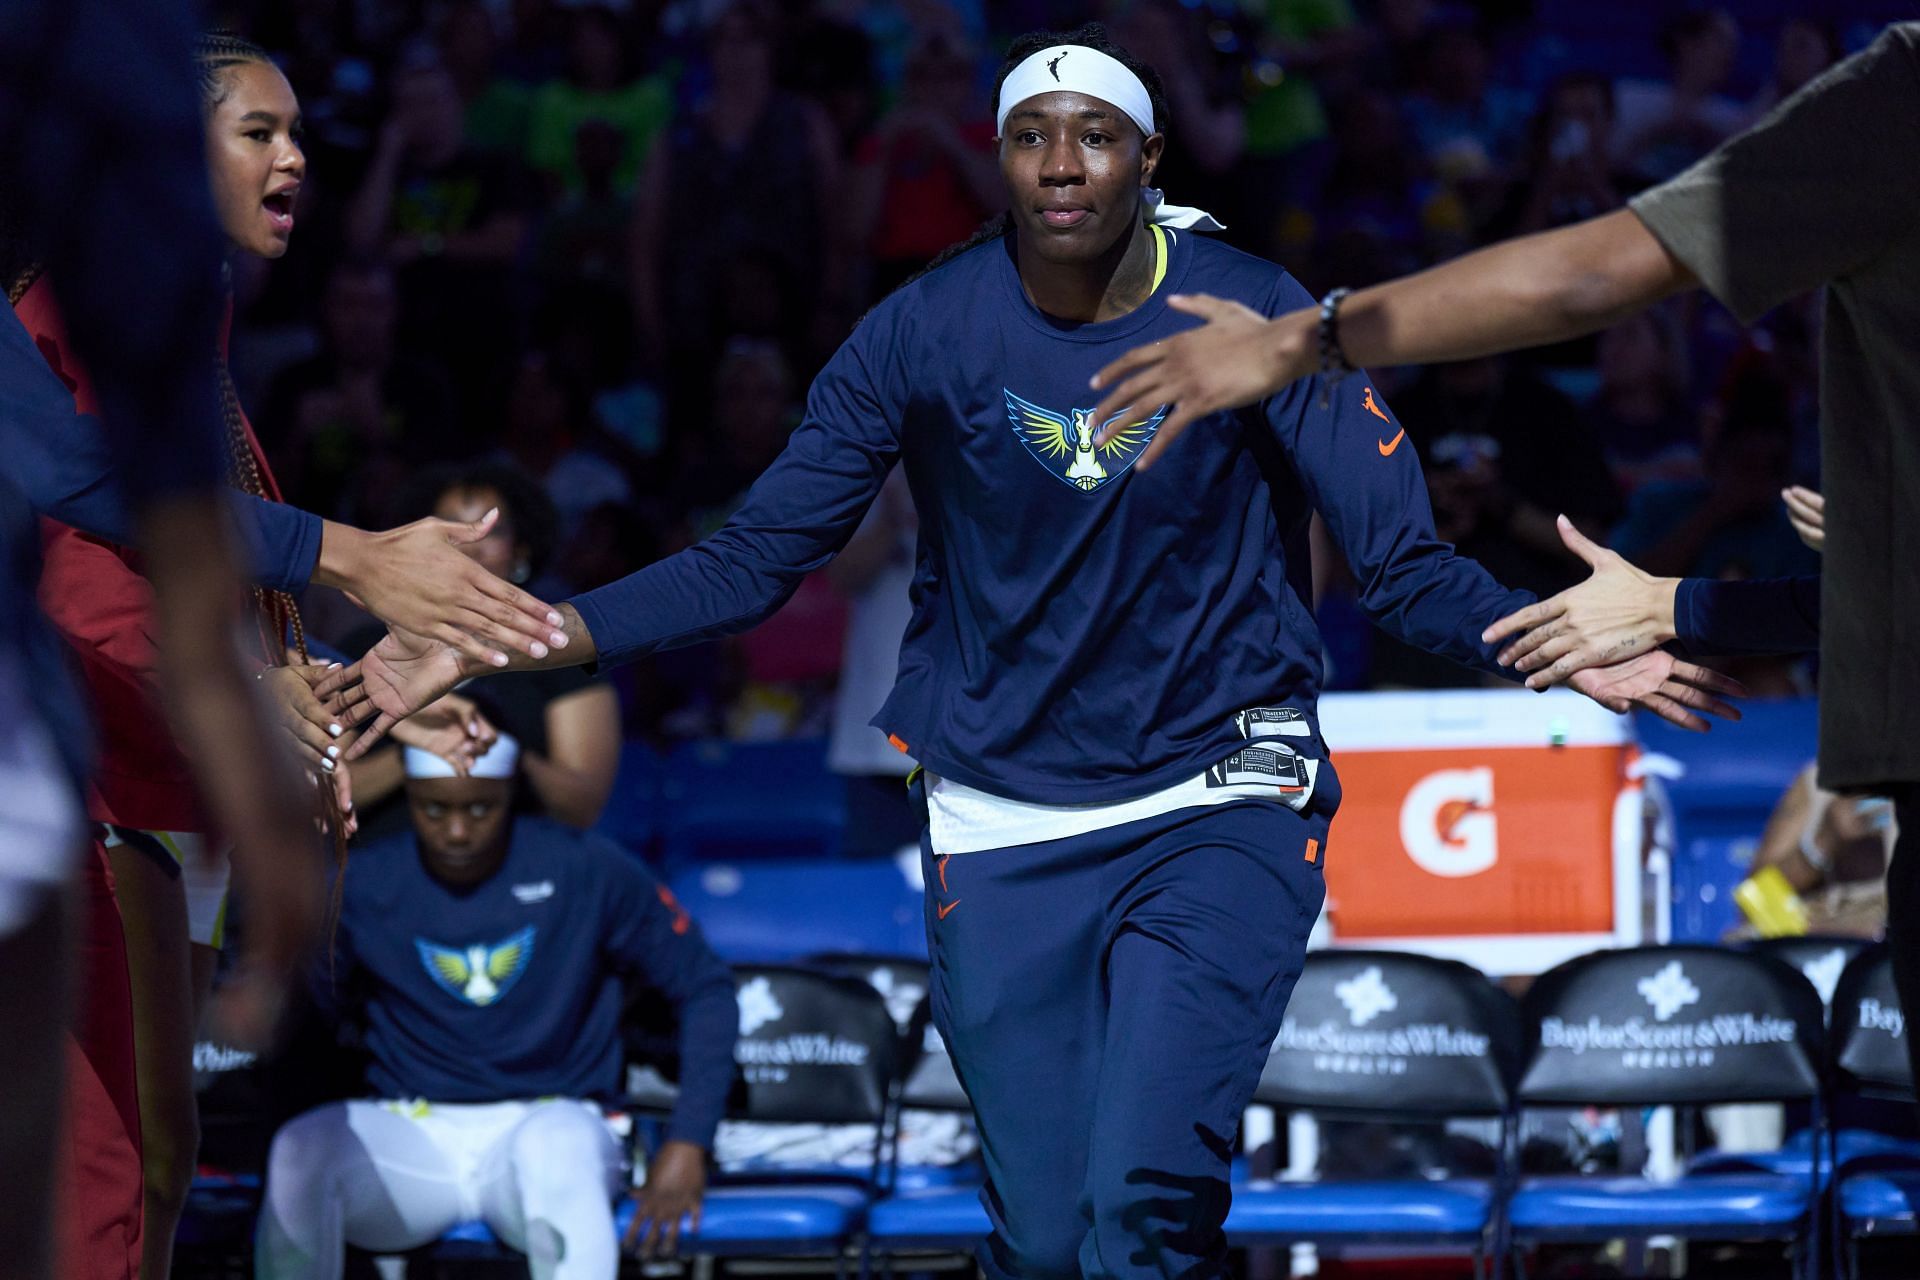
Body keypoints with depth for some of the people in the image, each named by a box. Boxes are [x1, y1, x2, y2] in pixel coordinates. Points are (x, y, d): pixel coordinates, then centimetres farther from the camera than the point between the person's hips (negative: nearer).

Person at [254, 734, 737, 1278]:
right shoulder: (363, 888, 0)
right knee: (298, 1152, -32)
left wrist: (688, 1141, -6)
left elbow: (705, 988, 4)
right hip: (411, 1138, 2)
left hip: (548, 1121, -2)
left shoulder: (589, 872, -2)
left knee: (555, 1147, -40)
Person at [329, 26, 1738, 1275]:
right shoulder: (925, 332, -4)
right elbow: (756, 558, -1)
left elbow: (1406, 560, -8)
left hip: (1220, 807, -2)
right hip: (1002, 831, 2)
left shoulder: (1251, 317, -7)